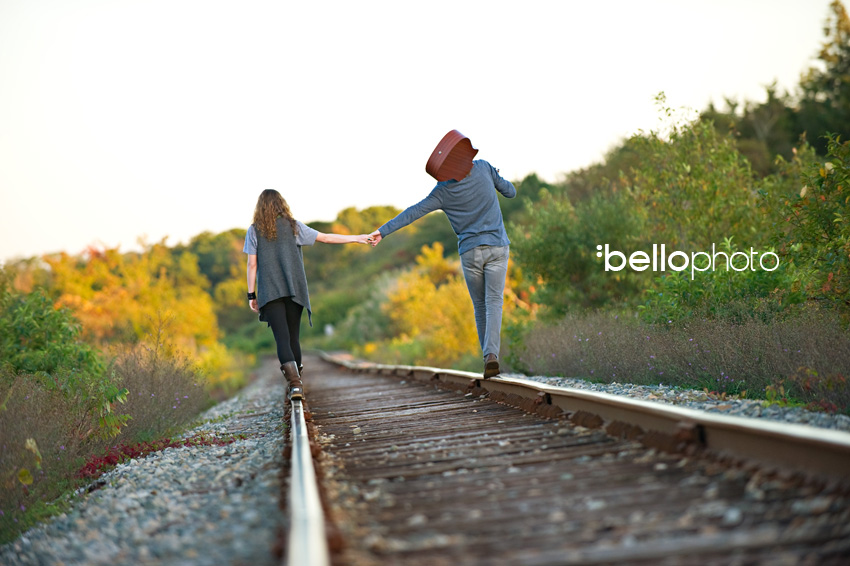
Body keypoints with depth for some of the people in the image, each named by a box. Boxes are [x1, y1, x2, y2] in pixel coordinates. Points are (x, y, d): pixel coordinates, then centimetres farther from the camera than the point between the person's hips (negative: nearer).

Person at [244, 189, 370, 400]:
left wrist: (251, 295, 6)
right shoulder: (293, 226, 5)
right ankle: (296, 382, 19)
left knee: (282, 337, -9)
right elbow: (325, 238, 7)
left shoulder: (255, 230, 4)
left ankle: (294, 382, -28)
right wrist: (355, 238, 14)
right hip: (294, 289, 2)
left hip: (270, 293, -2)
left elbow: (252, 264, 1)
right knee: (293, 336, 12)